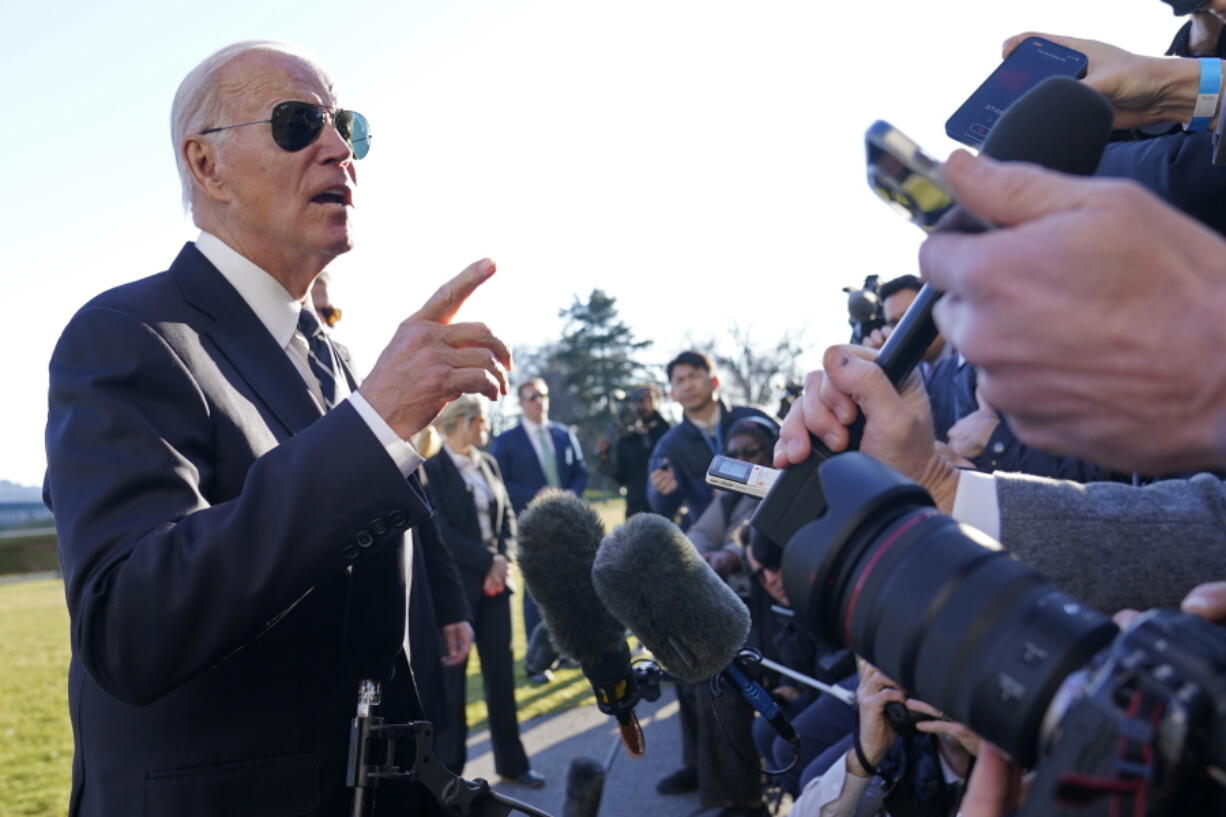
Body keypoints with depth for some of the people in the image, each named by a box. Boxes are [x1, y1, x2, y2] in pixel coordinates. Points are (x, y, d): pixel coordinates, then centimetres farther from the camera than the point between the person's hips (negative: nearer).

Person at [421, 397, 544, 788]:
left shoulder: (488, 463, 9)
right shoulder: (432, 469, -9)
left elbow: (507, 516, 9)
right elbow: (440, 530, -15)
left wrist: (504, 560, -8)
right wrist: (487, 562, -15)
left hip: (495, 580, 6)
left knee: (502, 672, 9)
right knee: (452, 676, 4)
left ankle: (511, 762, 20)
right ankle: (450, 767, 17)